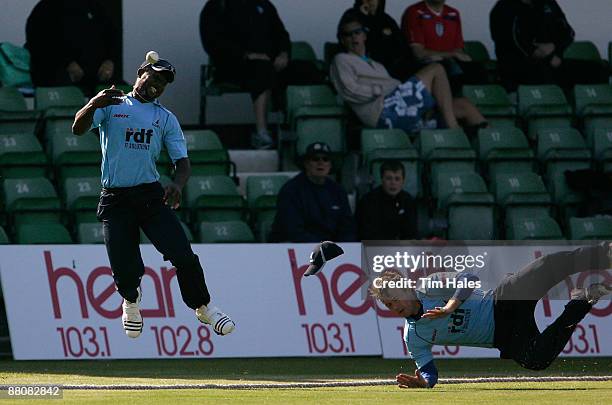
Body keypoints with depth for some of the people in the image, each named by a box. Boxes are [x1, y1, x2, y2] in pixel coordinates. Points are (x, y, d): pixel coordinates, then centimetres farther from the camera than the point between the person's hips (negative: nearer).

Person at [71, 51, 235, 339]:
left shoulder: (166, 118, 15)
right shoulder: (111, 106, 7)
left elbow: (182, 161, 7)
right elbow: (78, 128, -10)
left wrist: (177, 185, -16)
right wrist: (94, 104, -31)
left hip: (151, 196, 2)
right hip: (115, 200, -2)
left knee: (183, 255, -15)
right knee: (125, 270, -8)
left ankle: (203, 307, 6)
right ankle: (131, 300, 27)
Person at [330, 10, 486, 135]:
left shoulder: (376, 66, 38)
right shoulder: (342, 60, 15)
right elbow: (350, 91, -4)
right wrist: (382, 91, -8)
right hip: (385, 111, -8)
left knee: (463, 106, 1)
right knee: (435, 70, -13)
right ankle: (452, 126, -19)